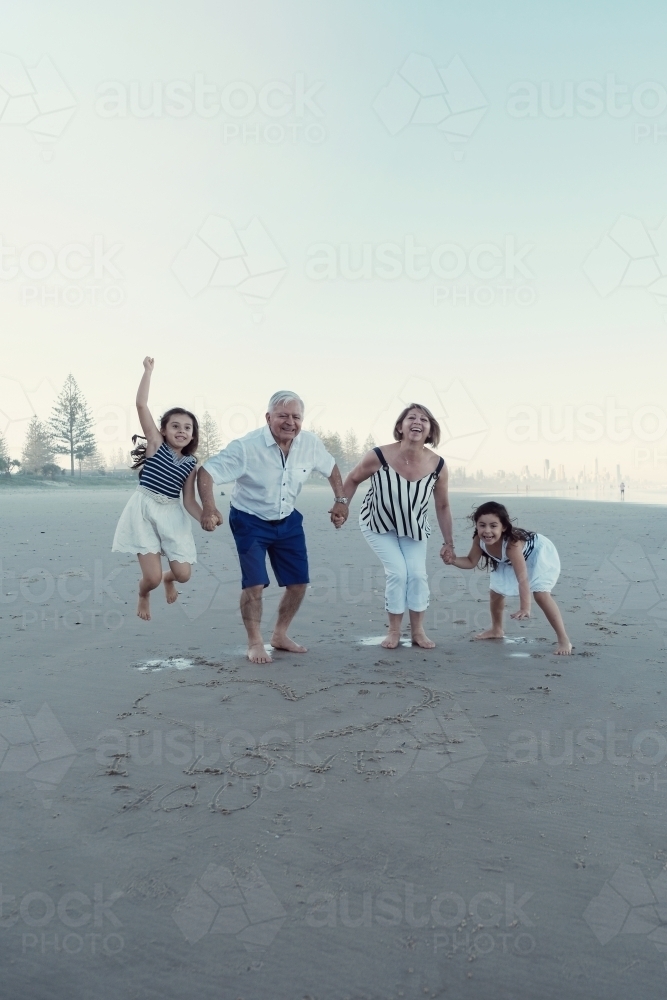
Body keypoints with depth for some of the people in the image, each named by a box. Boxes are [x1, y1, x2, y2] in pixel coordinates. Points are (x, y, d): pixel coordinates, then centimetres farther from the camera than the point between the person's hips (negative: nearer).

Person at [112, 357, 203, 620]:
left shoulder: (191, 463, 4)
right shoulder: (156, 444, -4)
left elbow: (189, 501, 3)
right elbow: (141, 404, -12)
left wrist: (206, 518, -14)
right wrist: (148, 370, -12)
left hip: (172, 515, 3)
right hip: (144, 511, -3)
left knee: (183, 574, -2)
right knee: (152, 576, -11)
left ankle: (168, 579, 38)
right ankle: (143, 596, 28)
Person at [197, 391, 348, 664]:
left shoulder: (310, 443, -12)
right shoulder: (246, 447, -26)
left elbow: (331, 468, 7)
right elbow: (207, 471, -25)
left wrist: (341, 503, 1)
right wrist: (209, 508, -41)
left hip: (288, 521, 5)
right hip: (250, 522, -5)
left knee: (299, 582, 7)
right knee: (255, 584, -11)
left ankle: (280, 635, 28)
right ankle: (255, 643, 10)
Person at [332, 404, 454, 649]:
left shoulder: (438, 466, -22)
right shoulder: (378, 457, -30)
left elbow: (442, 507, -8)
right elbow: (353, 480, -10)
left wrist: (448, 542, -3)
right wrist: (341, 507, -12)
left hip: (414, 528, 3)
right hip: (378, 524, -2)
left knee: (418, 574, -5)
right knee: (397, 572, -12)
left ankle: (417, 631, 14)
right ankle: (394, 631, 8)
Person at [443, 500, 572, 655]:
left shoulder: (512, 544, -45)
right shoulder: (479, 541, -27)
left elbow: (522, 578, -48)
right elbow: (471, 562, -11)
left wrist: (525, 608, -55)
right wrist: (453, 560, -31)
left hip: (539, 553, -7)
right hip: (510, 561, 7)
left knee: (541, 594, -24)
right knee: (496, 591, 12)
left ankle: (563, 640, -15)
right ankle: (496, 629, 36)